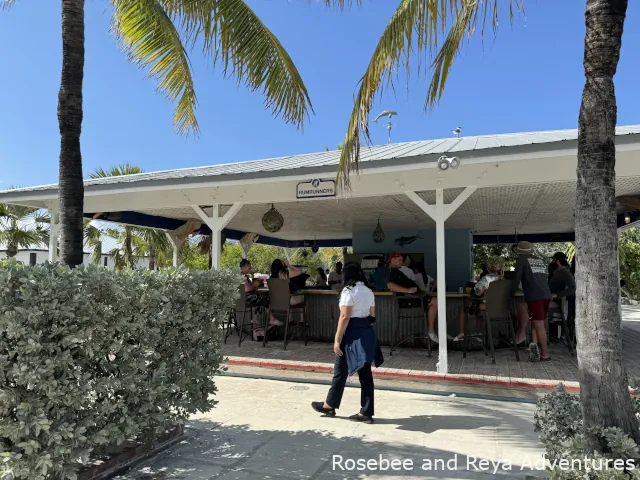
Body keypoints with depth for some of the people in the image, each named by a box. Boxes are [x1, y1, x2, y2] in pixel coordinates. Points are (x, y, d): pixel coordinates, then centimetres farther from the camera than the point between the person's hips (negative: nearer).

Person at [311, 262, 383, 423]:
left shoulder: (348, 291, -12)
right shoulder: (369, 292, 11)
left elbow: (345, 317, -17)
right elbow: (372, 316, 13)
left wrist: (337, 339, -16)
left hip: (353, 333, -7)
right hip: (367, 333, 7)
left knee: (340, 371, 7)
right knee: (365, 373, 8)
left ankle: (329, 405, 23)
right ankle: (366, 412, 12)